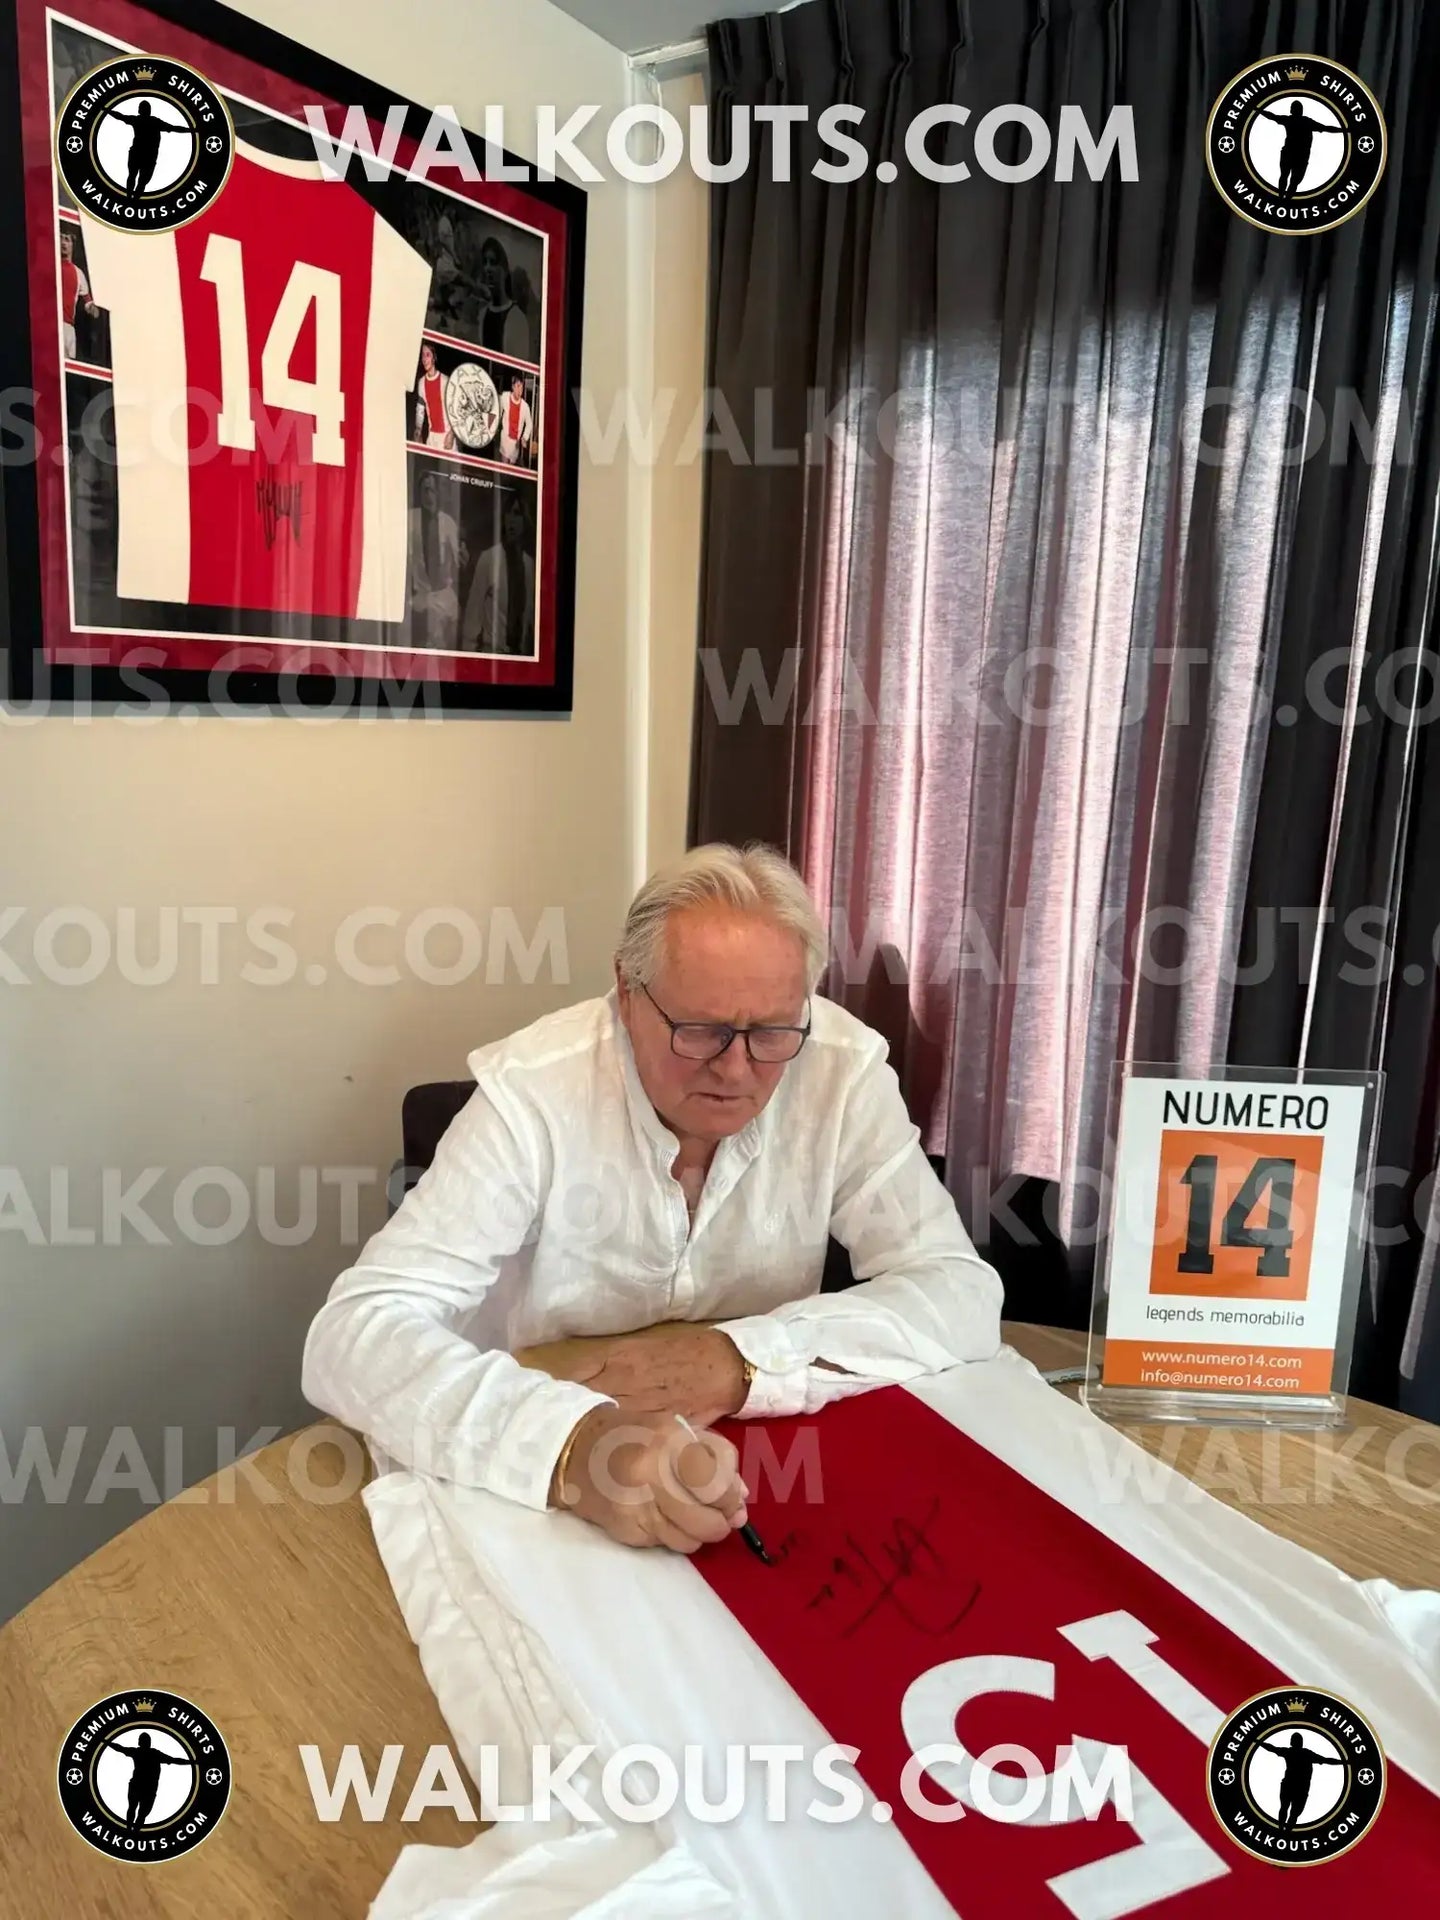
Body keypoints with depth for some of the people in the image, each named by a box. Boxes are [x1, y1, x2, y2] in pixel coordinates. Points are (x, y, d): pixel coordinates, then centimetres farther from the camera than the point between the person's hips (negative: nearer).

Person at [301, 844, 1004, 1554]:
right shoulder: (531, 1093, -20)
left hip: (768, 1456, 1)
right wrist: (569, 1443, -41)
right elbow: (353, 1335, -25)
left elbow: (961, 1295, -13)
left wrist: (738, 1360, -25)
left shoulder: (843, 1070, -12)